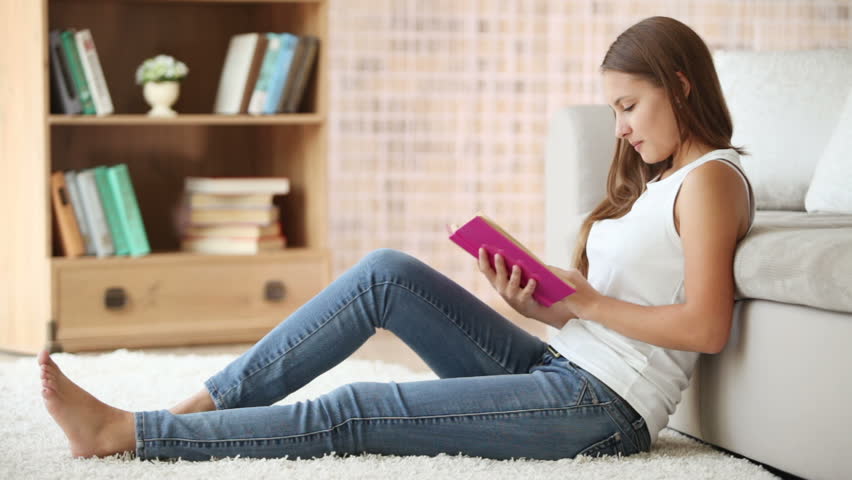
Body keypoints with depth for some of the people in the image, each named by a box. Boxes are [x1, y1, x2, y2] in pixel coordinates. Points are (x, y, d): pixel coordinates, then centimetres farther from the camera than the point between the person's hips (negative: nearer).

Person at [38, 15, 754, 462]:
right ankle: (203, 406, -3)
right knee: (386, 274, -4)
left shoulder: (710, 178, -8)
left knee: (354, 413, -12)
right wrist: (533, 303, -2)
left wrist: (587, 302, -13)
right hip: (561, 371, 9)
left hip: (601, 408, -9)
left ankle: (125, 433, -9)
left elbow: (707, 327, -19)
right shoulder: (657, 179, 21)